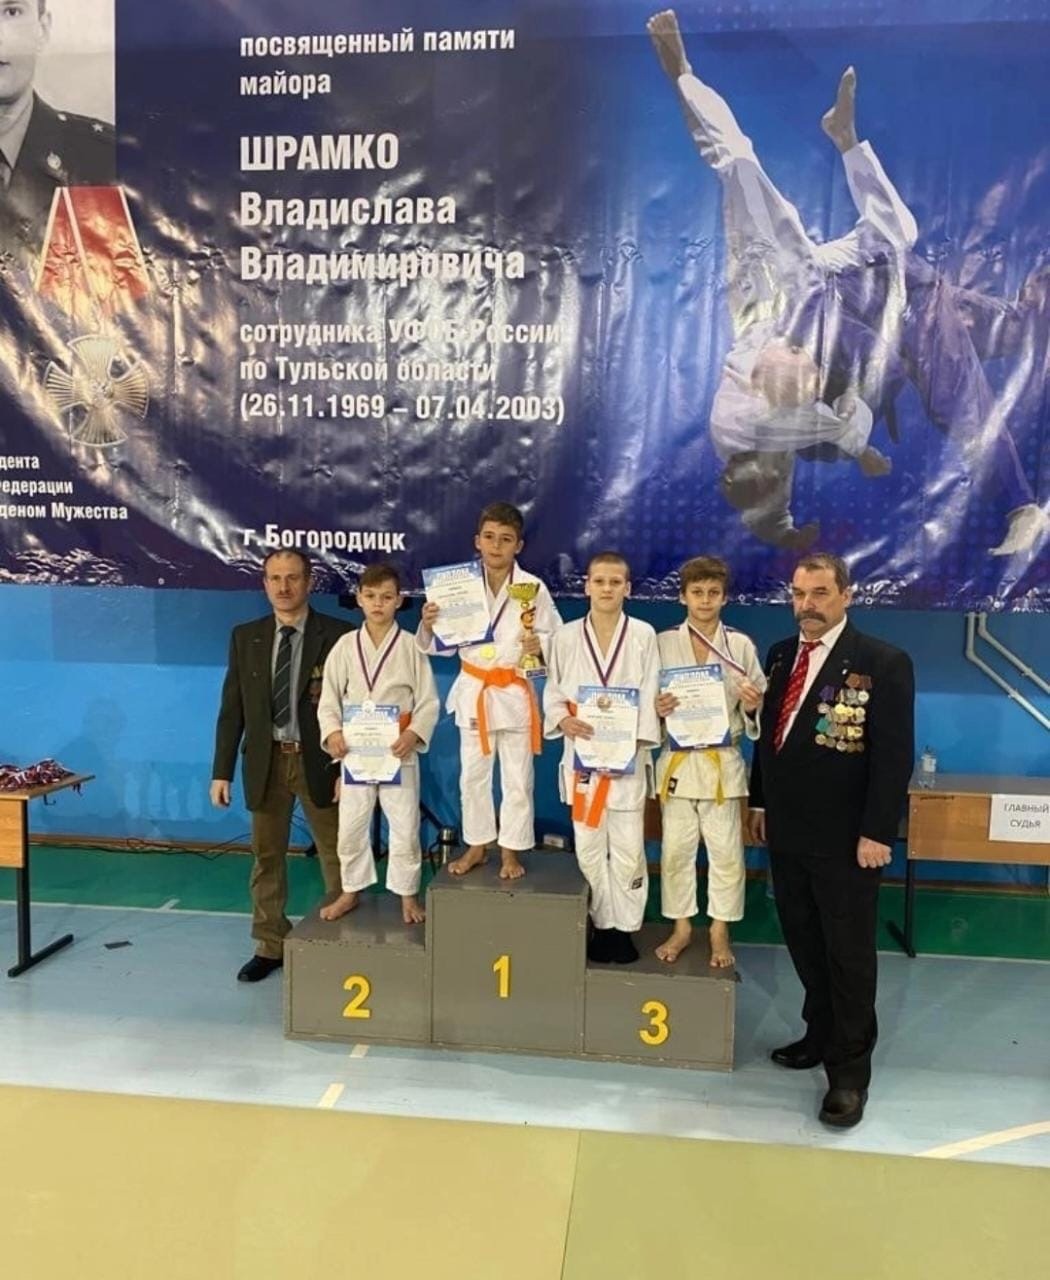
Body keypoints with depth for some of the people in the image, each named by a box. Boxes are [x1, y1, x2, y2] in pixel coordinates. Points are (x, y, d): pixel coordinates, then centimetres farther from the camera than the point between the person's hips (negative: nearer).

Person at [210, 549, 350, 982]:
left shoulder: (338, 635, -7)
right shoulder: (245, 637, 5)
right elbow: (232, 708, 6)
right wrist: (222, 770, 2)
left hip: (319, 761, -3)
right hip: (266, 762, 4)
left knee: (335, 855, 6)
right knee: (266, 857, 13)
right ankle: (270, 947, 27)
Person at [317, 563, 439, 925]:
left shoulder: (411, 646, -5)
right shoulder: (345, 645, 0)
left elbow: (428, 701, -4)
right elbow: (328, 698, 3)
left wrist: (414, 734, -19)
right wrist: (332, 732, -13)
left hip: (398, 752, -2)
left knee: (405, 827, 7)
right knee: (350, 828, 12)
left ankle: (407, 894, 24)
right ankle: (350, 891, 31)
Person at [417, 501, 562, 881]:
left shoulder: (533, 587, -10)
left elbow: (557, 636, -4)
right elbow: (442, 644, 2)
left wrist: (540, 645, -25)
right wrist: (429, 625, -18)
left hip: (515, 693, -2)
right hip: (473, 691, 3)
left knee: (516, 778, 8)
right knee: (473, 775, 14)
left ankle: (511, 851, 25)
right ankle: (476, 845, 32)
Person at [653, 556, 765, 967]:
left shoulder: (741, 646, 0)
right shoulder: (663, 644, 1)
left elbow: (755, 710, 4)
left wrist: (752, 706, -18)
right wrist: (655, 709, -16)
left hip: (723, 763, 0)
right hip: (677, 761, 1)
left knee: (726, 852, 6)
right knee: (675, 849, 9)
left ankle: (720, 932, 23)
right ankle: (681, 928, 26)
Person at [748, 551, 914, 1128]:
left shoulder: (884, 662, -11)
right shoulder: (780, 655, 7)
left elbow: (895, 755, -14)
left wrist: (877, 833, -16)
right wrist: (759, 802, 13)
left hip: (845, 839, -6)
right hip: (786, 831, 6)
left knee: (849, 953, 8)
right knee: (805, 944, 17)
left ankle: (849, 1069, 23)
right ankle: (821, 1034, 37)